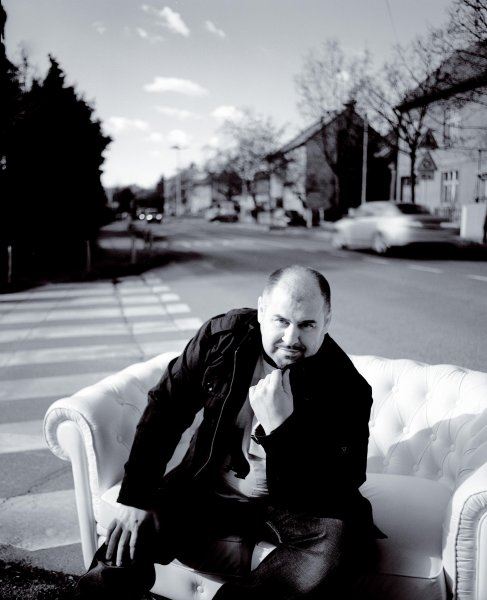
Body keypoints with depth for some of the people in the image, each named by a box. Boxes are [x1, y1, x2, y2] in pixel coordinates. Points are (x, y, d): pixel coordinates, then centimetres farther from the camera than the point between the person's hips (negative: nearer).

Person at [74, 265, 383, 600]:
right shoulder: (224, 336, -11)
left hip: (292, 505, 0)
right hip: (210, 491, 1)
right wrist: (136, 499, -9)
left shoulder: (346, 387, -18)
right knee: (130, 542, -17)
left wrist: (280, 428, -35)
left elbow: (335, 490, -22)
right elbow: (164, 408, -3)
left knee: (345, 541, -31)